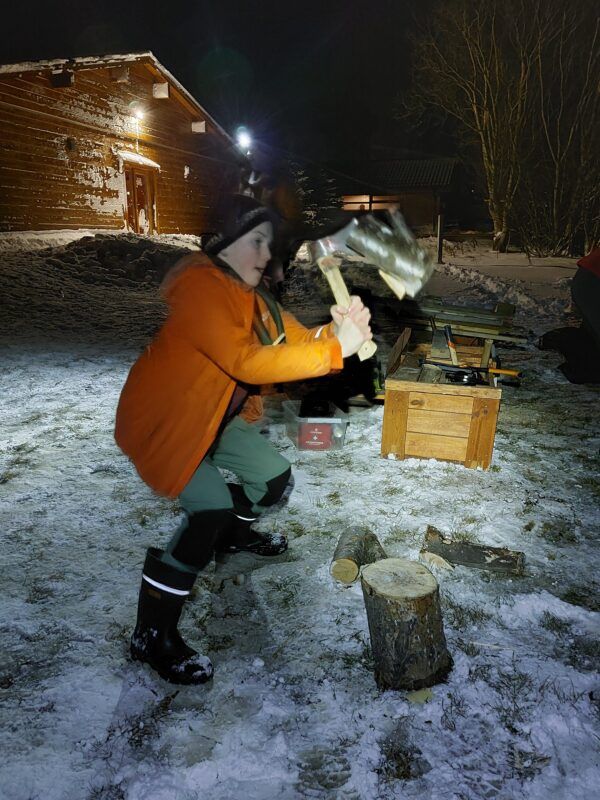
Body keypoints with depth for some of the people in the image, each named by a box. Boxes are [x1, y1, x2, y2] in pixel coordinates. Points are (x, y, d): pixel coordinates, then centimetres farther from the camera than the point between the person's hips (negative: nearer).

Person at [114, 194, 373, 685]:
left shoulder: (250, 294, 4)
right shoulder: (200, 288, -27)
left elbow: (296, 340, -3)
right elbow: (247, 362, -37)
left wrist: (337, 331, -25)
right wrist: (334, 349, -37)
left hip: (215, 417, 9)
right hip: (161, 420, -9)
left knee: (275, 477, 13)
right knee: (212, 507, -19)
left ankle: (233, 534, 45)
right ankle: (152, 635, -4)